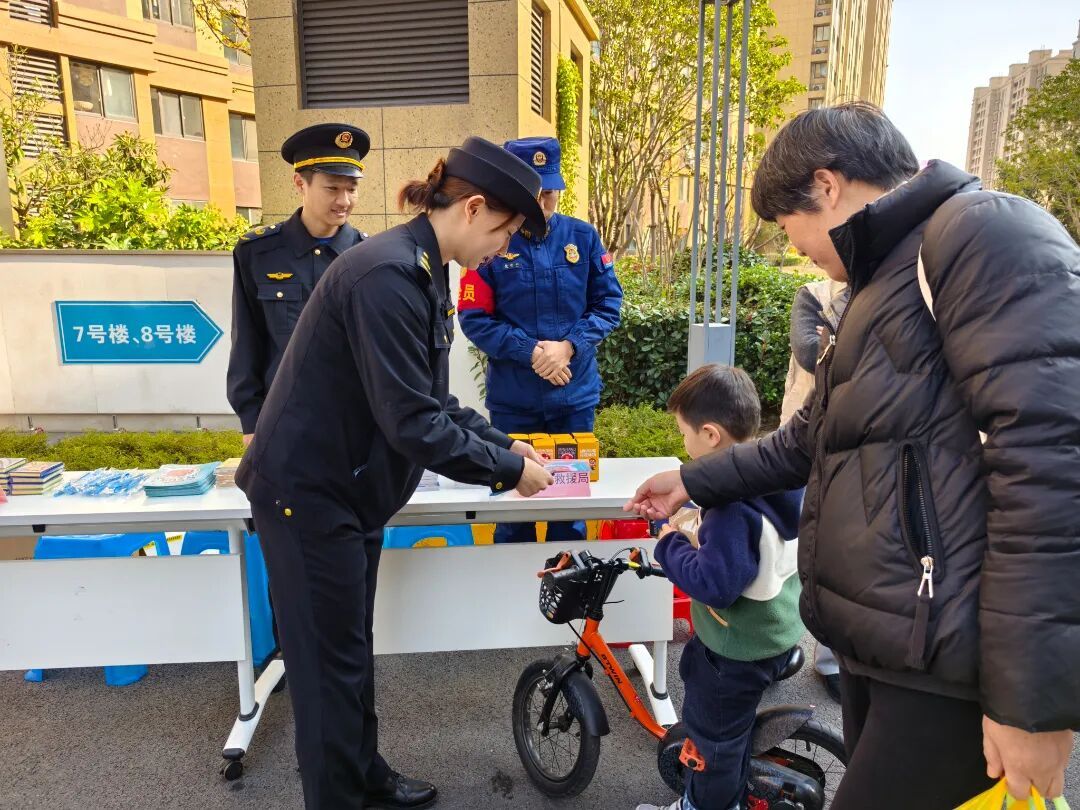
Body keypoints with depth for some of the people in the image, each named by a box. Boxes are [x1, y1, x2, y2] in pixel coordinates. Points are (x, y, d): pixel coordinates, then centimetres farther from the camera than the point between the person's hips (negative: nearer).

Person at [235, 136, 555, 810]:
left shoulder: (424, 272, 6)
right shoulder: (388, 274, -26)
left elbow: (434, 401, 11)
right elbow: (412, 424, -28)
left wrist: (504, 443, 2)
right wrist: (508, 469, -17)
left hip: (353, 487, 10)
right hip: (308, 493, -10)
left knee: (352, 650, 22)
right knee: (333, 661, 6)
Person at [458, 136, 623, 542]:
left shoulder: (583, 237, 0)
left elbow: (608, 304, 2)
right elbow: (474, 318, -8)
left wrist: (568, 346, -14)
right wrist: (531, 352, -18)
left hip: (575, 394, 2)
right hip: (512, 398, -1)